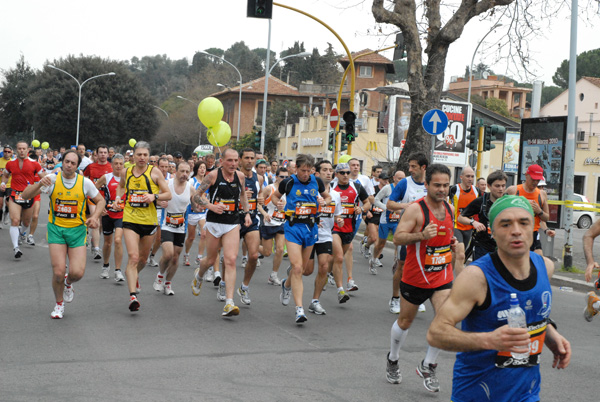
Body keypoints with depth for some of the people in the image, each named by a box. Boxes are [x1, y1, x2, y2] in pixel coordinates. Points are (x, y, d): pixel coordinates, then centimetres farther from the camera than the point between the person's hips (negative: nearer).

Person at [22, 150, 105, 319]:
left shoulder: (85, 182, -4)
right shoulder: (52, 179, -6)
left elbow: (100, 200, 9)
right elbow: (26, 195, -10)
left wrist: (95, 216, -10)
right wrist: (39, 184, -29)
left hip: (77, 230, 1)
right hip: (56, 229, -1)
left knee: (77, 272, -12)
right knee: (58, 272, -10)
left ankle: (68, 284, 27)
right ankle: (59, 304, 18)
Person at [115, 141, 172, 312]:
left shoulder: (155, 172, -3)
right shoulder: (126, 172, 4)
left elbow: (168, 194, -2)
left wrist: (154, 196, -19)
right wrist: (118, 197, 8)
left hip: (149, 221, 1)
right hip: (130, 220, 0)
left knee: (143, 259, 16)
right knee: (133, 257, -15)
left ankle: (133, 276, 49)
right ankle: (132, 295, -19)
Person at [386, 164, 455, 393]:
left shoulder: (450, 209, 5)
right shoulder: (416, 209, -16)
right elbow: (397, 238, -20)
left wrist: (453, 243, 4)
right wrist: (422, 235, -35)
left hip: (442, 277, 4)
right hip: (415, 277, -4)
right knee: (405, 322, 13)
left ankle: (428, 366, 5)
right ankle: (393, 360, 39)